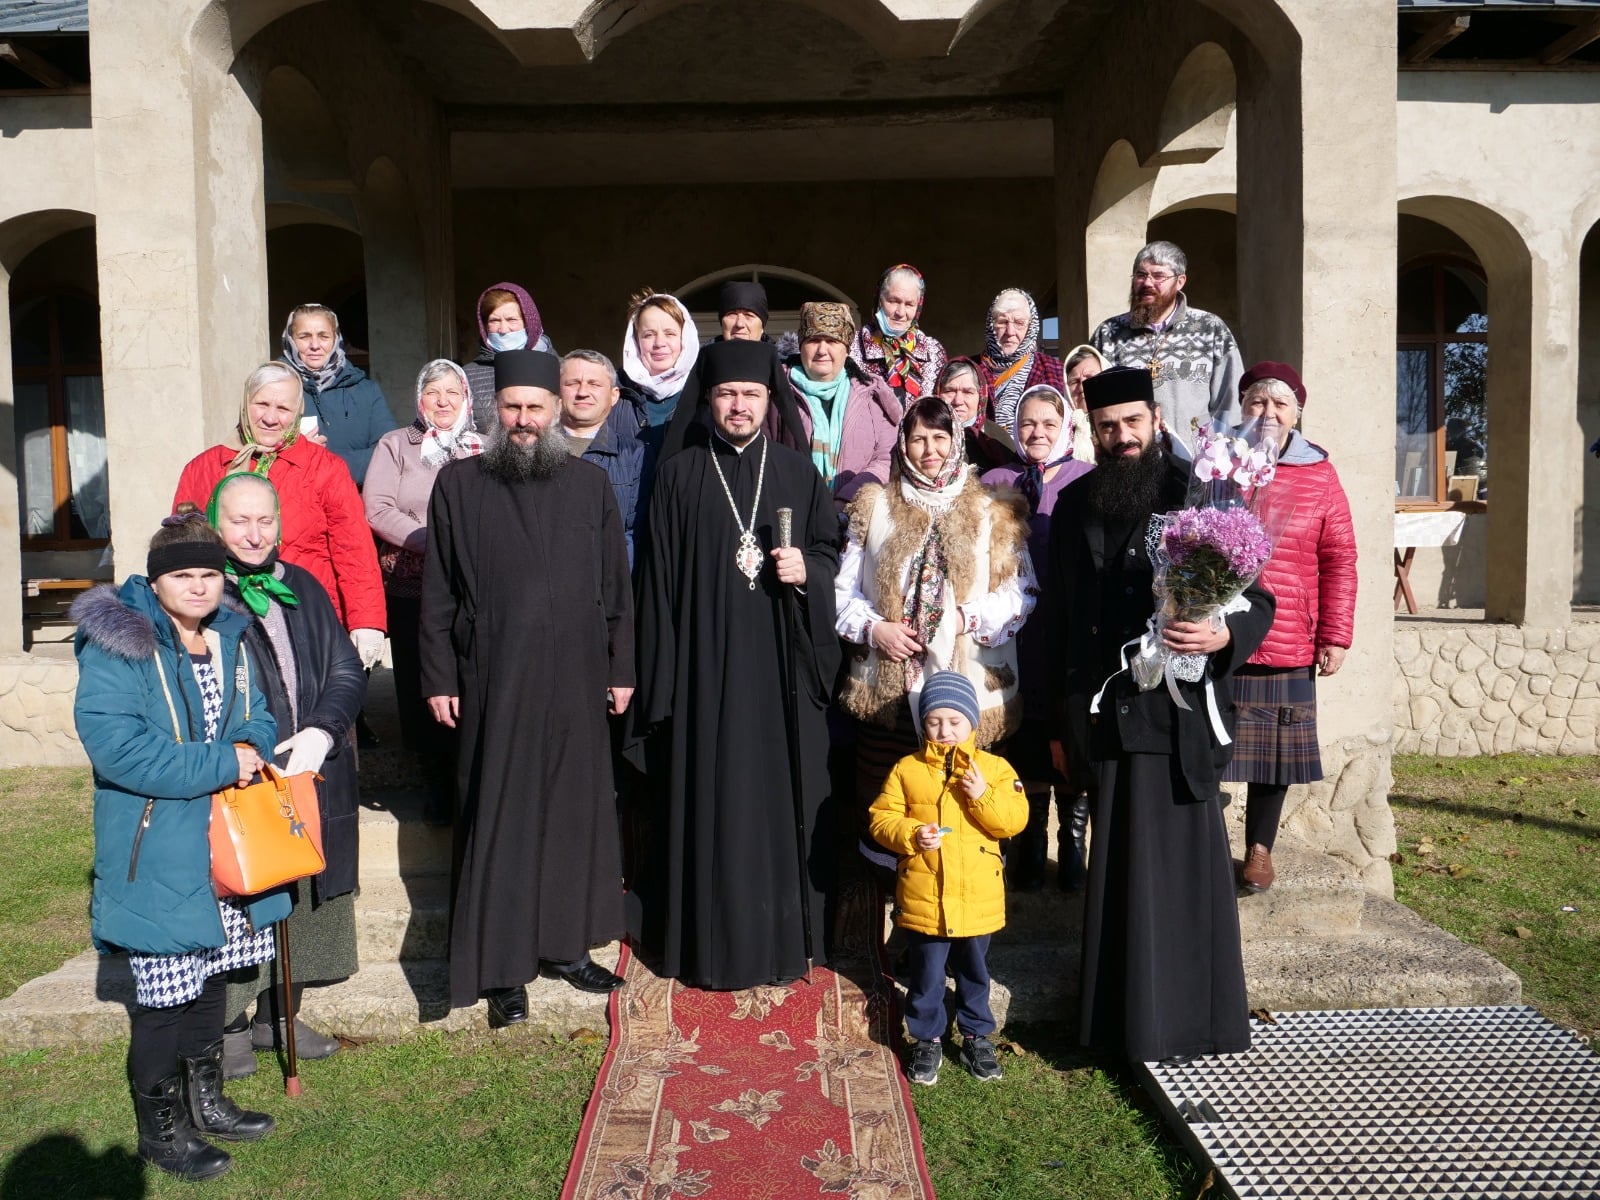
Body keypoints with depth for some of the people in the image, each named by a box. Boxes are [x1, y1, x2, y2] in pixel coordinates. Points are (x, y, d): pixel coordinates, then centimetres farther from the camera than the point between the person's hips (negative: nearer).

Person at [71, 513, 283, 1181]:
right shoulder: (117, 645, -16)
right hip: (157, 860, -7)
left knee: (209, 979, 20)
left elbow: (258, 717, 14)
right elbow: (116, 745, -25)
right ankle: (161, 1130, 24)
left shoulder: (229, 638, 8)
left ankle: (204, 1099, 39)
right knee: (164, 995, 4)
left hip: (224, 848, 7)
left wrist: (250, 747, -10)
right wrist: (222, 764, -24)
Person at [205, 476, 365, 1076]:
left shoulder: (303, 589, 10)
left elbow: (347, 672, 5)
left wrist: (321, 732, -12)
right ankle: (230, 1026, 19)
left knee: (300, 902, 13)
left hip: (310, 778, 5)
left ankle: (277, 1015, 29)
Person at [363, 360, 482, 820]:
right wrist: (433, 541, -12)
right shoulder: (395, 445, 11)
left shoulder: (485, 450, 11)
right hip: (411, 589, 1)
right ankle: (437, 781, 18)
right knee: (420, 687, 3)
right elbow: (376, 508, -2)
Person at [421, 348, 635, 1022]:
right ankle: (503, 967, 12)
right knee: (498, 820, 1)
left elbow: (616, 586, 9)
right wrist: (439, 678, -2)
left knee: (575, 812, 9)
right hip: (494, 681, -2)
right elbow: (437, 591, 2)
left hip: (576, 679, 3)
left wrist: (621, 669, 6)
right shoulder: (460, 484, 3)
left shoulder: (589, 485, 8)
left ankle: (565, 945, 24)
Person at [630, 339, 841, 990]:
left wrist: (806, 570, -11)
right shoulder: (679, 475, 5)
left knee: (783, 796, 6)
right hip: (706, 664, -1)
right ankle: (711, 942, 16)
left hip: (781, 666, 1)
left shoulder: (800, 473, 9)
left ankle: (784, 937, 20)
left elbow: (831, 551, 13)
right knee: (708, 801, 3)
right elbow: (660, 578, 2)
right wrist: (660, 680, -3)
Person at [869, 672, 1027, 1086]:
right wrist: (912, 835, -21)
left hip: (978, 898, 1)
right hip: (922, 898, -1)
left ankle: (977, 1035, 36)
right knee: (925, 976, 12)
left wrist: (984, 797, -22)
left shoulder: (994, 768, -3)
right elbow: (882, 819, -4)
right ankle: (927, 1039, 29)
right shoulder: (907, 770, -3)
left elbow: (1016, 819, -8)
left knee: (974, 973, 18)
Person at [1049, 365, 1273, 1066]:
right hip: (1108, 714, 4)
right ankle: (1128, 1020, 24)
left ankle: (1186, 1022, 18)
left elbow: (1259, 597, -2)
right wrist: (1061, 719, 11)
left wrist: (1224, 635, -24)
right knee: (1121, 869, 10)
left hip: (1181, 713, -3)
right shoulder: (1075, 505, 9)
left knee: (1182, 864, 3)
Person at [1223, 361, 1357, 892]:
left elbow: (1339, 559, 4)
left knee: (1274, 750, 9)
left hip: (1286, 646, 1)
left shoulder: (1318, 473, 4)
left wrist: (1336, 636, -1)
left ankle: (1259, 848, 27)